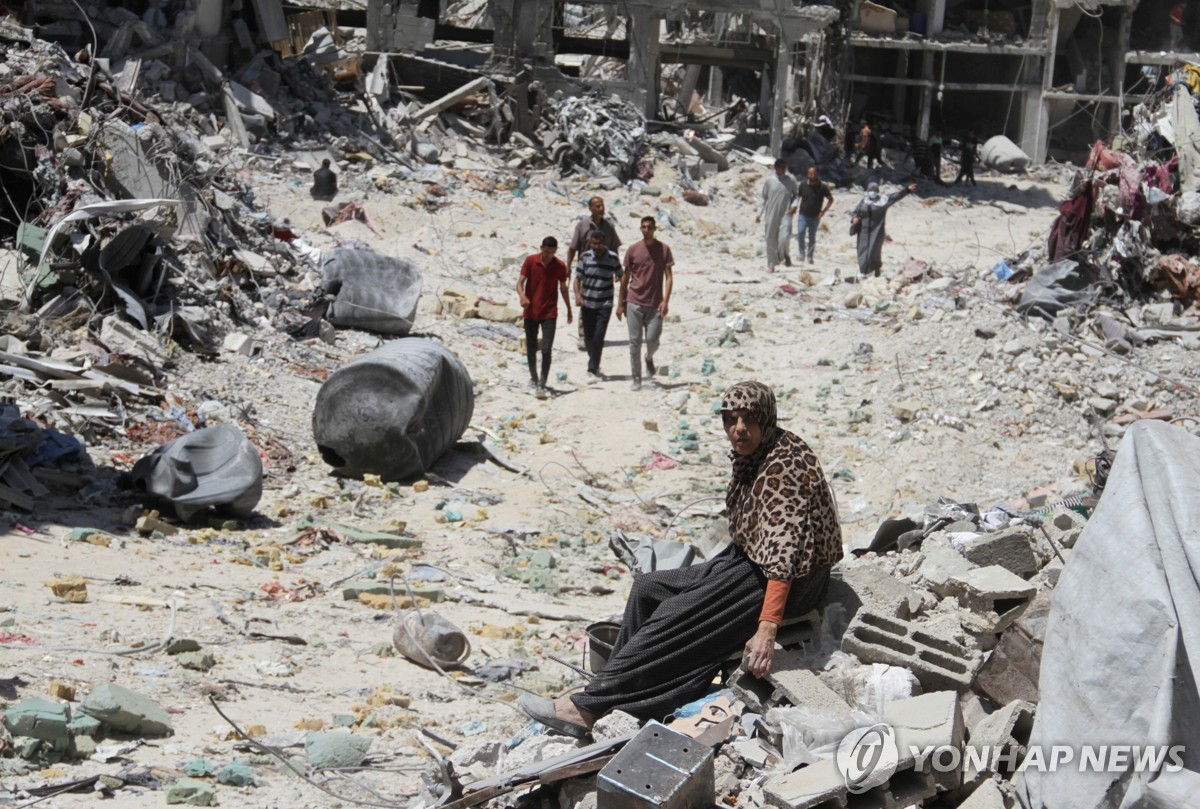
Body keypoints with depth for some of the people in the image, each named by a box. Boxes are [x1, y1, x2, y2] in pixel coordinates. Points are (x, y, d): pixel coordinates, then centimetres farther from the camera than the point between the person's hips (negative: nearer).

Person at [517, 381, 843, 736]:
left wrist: (767, 628, -35)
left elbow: (785, 549, -30)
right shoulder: (752, 456, 6)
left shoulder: (785, 464, -22)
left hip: (791, 583, -10)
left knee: (678, 616, -22)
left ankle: (588, 707, -20)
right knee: (648, 587, 3)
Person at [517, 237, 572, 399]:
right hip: (530, 312, 1)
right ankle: (533, 379, 30)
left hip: (549, 314, -1)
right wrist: (522, 296, -29)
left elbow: (563, 288, 11)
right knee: (531, 349, 11)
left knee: (546, 350, -11)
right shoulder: (530, 261, -5)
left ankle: (542, 385, -8)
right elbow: (520, 282, -7)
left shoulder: (560, 266, -2)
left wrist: (569, 310, 20)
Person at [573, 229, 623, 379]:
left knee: (598, 336, -12)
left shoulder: (612, 258, -6)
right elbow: (578, 278, 0)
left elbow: (621, 277, 6)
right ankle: (594, 363, 36)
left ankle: (593, 368, -7)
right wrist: (578, 295, -17)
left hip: (604, 304, -2)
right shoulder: (585, 257, -3)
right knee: (588, 336, 12)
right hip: (587, 303, 2)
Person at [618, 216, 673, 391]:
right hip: (634, 303, 1)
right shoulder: (633, 250, 3)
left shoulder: (664, 249, 2)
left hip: (655, 304, -1)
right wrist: (621, 303, 9)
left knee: (652, 340, -6)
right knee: (635, 342, 0)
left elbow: (669, 277, 1)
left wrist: (666, 300, -11)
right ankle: (636, 379, 9)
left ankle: (649, 358, 29)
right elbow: (625, 277, 10)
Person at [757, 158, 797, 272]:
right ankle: (771, 265, 15)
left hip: (786, 214, -1)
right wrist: (760, 213, 2)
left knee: (785, 237, -19)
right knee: (771, 240, 3)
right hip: (772, 215, 1)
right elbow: (764, 198, 9)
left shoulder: (791, 181, 3)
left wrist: (794, 205, -7)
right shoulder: (769, 181, 3)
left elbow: (795, 195, 13)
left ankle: (785, 254, 12)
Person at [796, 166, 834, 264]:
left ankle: (810, 256, 21)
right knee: (800, 232, -19)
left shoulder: (822, 187, -6)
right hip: (803, 215, 0)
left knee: (812, 237, 7)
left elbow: (831, 199, 2)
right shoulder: (803, 185, -1)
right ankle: (802, 253, -5)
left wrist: (824, 211, -6)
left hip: (815, 217, 0)